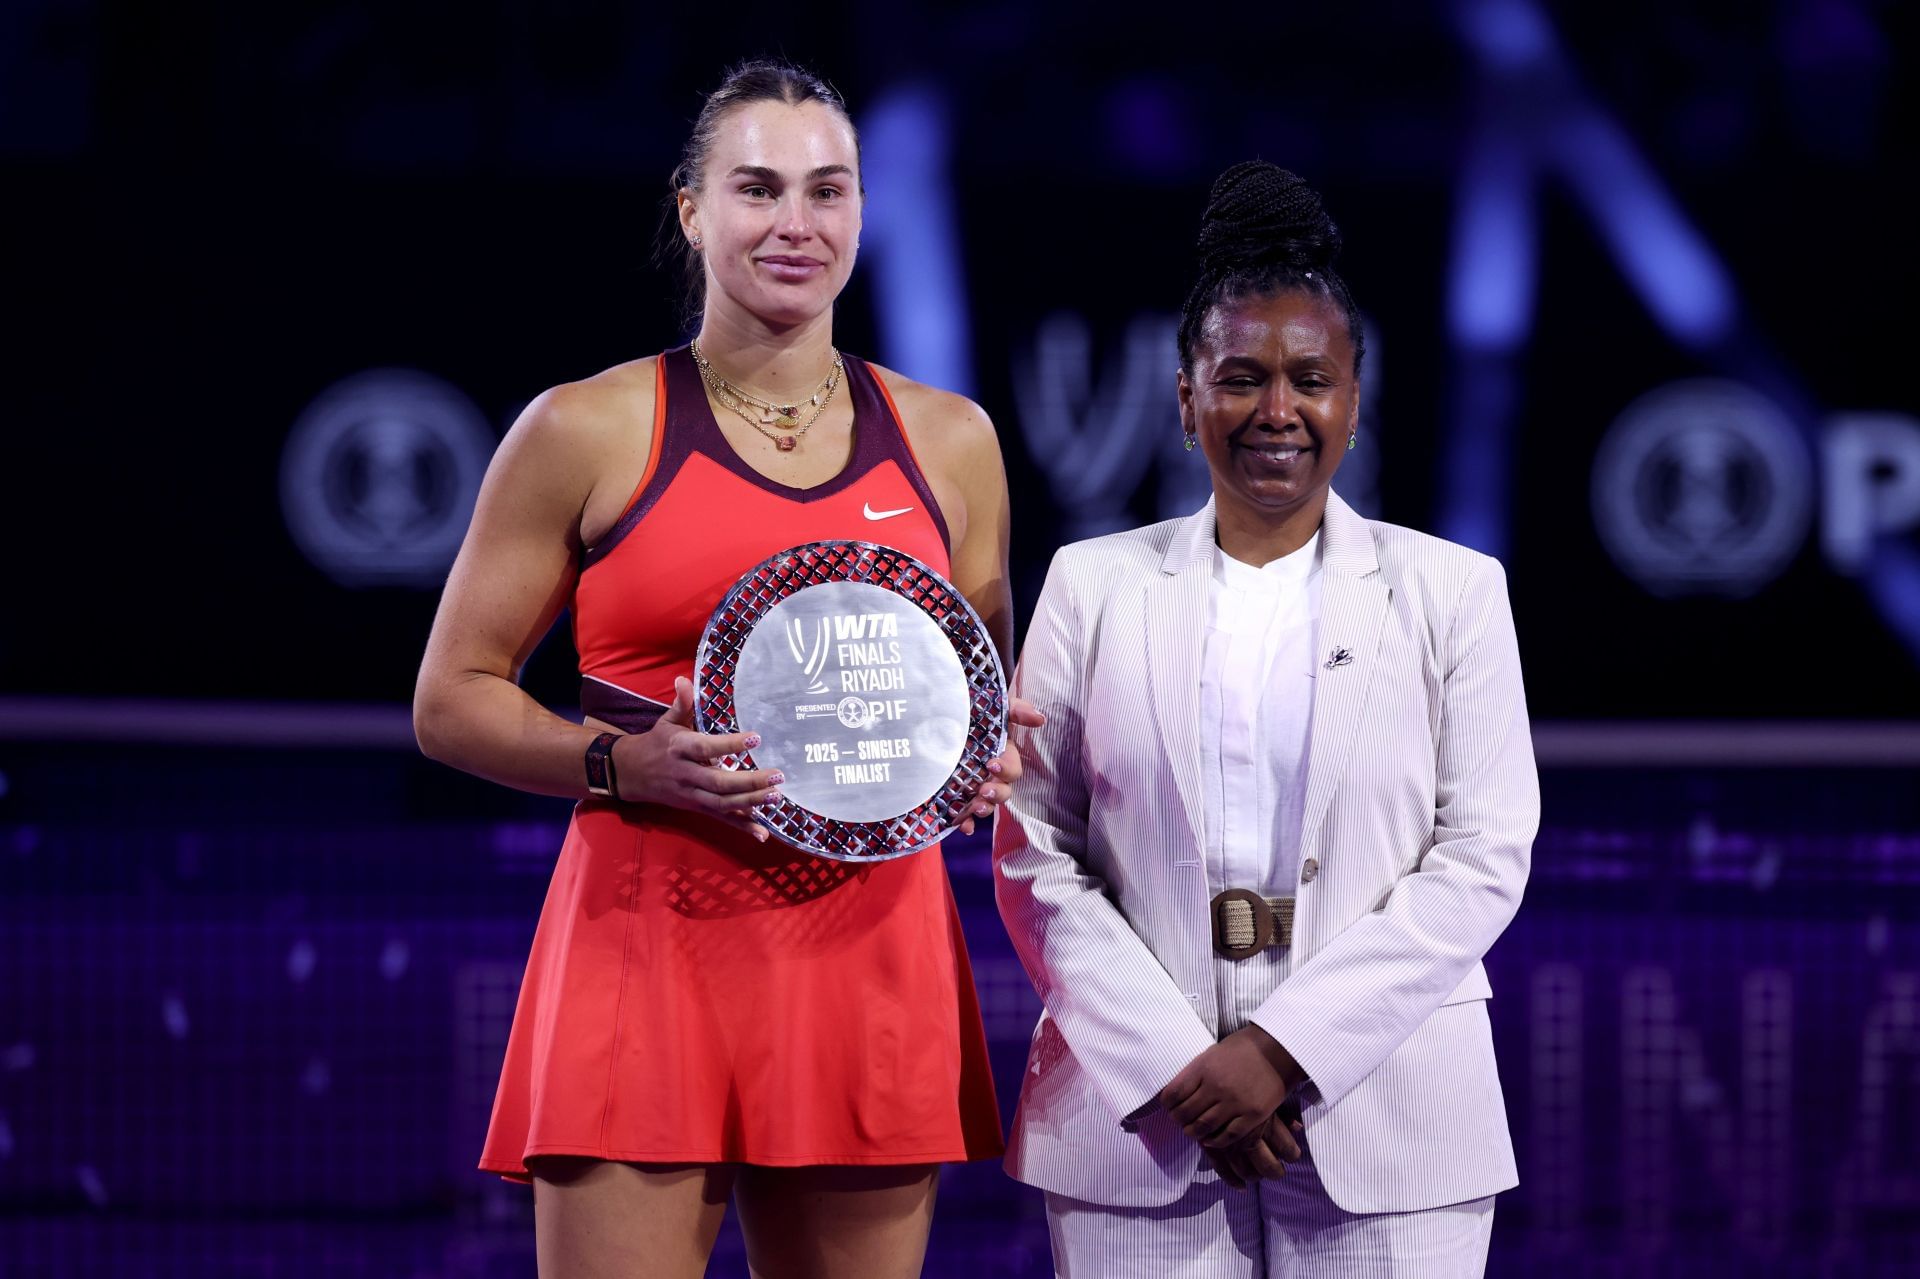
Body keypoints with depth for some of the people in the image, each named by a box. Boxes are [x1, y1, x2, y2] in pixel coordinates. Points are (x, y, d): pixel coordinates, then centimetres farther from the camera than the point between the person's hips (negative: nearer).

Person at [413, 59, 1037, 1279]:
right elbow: (454, 700, 4)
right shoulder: (587, 433, 2)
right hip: (648, 946, -3)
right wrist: (627, 763, -13)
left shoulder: (948, 441, 13)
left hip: (871, 944, 3)